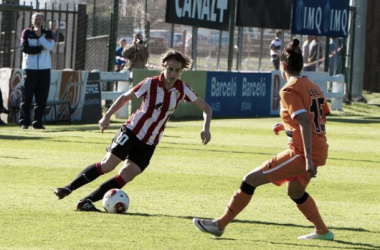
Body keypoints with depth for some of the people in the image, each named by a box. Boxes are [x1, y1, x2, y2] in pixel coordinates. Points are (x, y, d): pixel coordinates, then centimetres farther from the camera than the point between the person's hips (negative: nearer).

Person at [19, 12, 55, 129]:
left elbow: (50, 46, -10)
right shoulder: (27, 32, 4)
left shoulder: (47, 33, 9)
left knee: (42, 98, 1)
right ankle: (24, 122, 0)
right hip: (30, 68, -2)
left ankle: (38, 122, 6)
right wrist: (40, 48, -8)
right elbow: (24, 48, -10)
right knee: (26, 97, -3)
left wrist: (40, 36, -10)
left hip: (44, 69, 2)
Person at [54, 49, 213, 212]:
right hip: (132, 131, -3)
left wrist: (206, 128, -17)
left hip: (149, 143, 3)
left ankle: (86, 202, -4)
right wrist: (107, 116, -14)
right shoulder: (151, 84, -13)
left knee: (125, 176, -9)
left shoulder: (182, 89, -6)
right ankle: (69, 188, -2)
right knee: (108, 165, -14)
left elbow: (206, 108, 1)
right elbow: (124, 97, -3)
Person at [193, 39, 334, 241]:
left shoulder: (289, 90, -11)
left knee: (251, 180, -3)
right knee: (294, 190, 33)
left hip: (302, 152, -9)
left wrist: (308, 159, -26)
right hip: (320, 150, 9)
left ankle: (220, 224, 0)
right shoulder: (313, 87, 13)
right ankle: (323, 231, 37)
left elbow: (305, 123, -22)